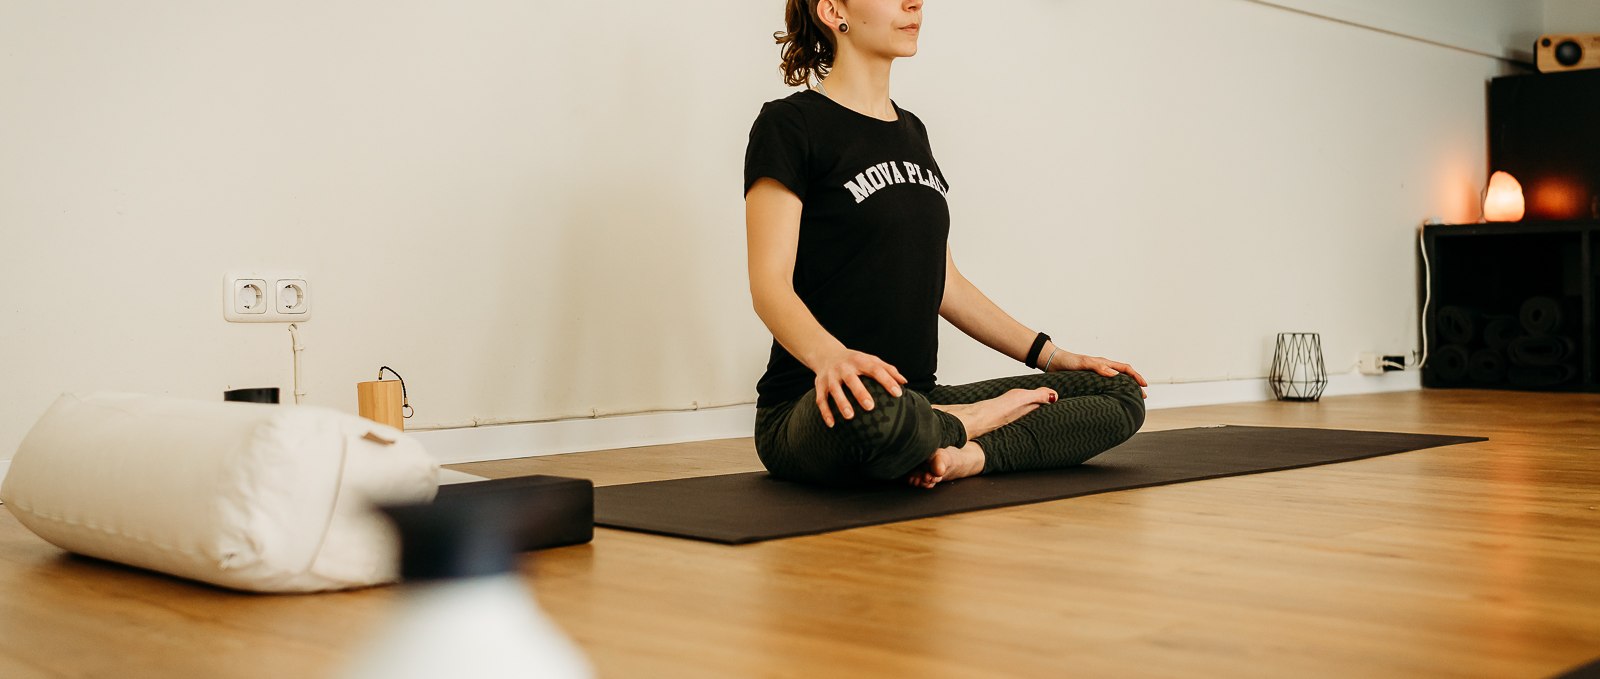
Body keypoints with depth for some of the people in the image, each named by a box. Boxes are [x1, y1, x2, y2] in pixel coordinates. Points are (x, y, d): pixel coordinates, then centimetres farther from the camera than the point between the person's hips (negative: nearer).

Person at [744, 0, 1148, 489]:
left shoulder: (911, 131, 18)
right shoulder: (789, 126, -6)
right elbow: (770, 285, -17)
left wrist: (1051, 356, 13)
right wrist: (829, 355, -38)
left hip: (916, 402, 7)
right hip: (810, 415, -7)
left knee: (1119, 395, -1)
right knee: (865, 412, -43)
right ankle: (972, 422, -11)